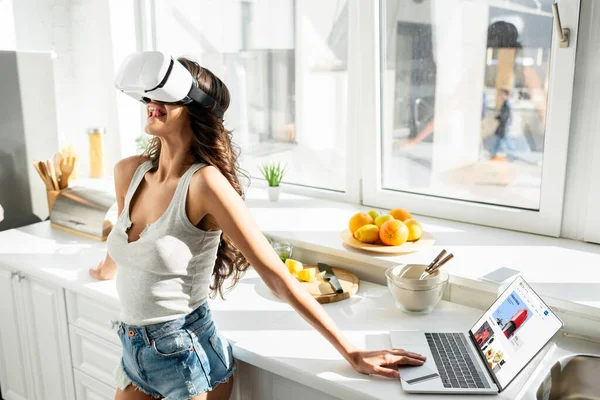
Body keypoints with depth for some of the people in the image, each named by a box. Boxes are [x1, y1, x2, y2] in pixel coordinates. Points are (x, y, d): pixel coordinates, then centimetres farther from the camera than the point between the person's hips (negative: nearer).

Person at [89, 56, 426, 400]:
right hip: (134, 349, 7)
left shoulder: (204, 182, -24)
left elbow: (276, 274, -23)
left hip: (187, 356, -6)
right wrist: (108, 269, 39)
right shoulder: (128, 172, -4)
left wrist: (350, 352, -20)